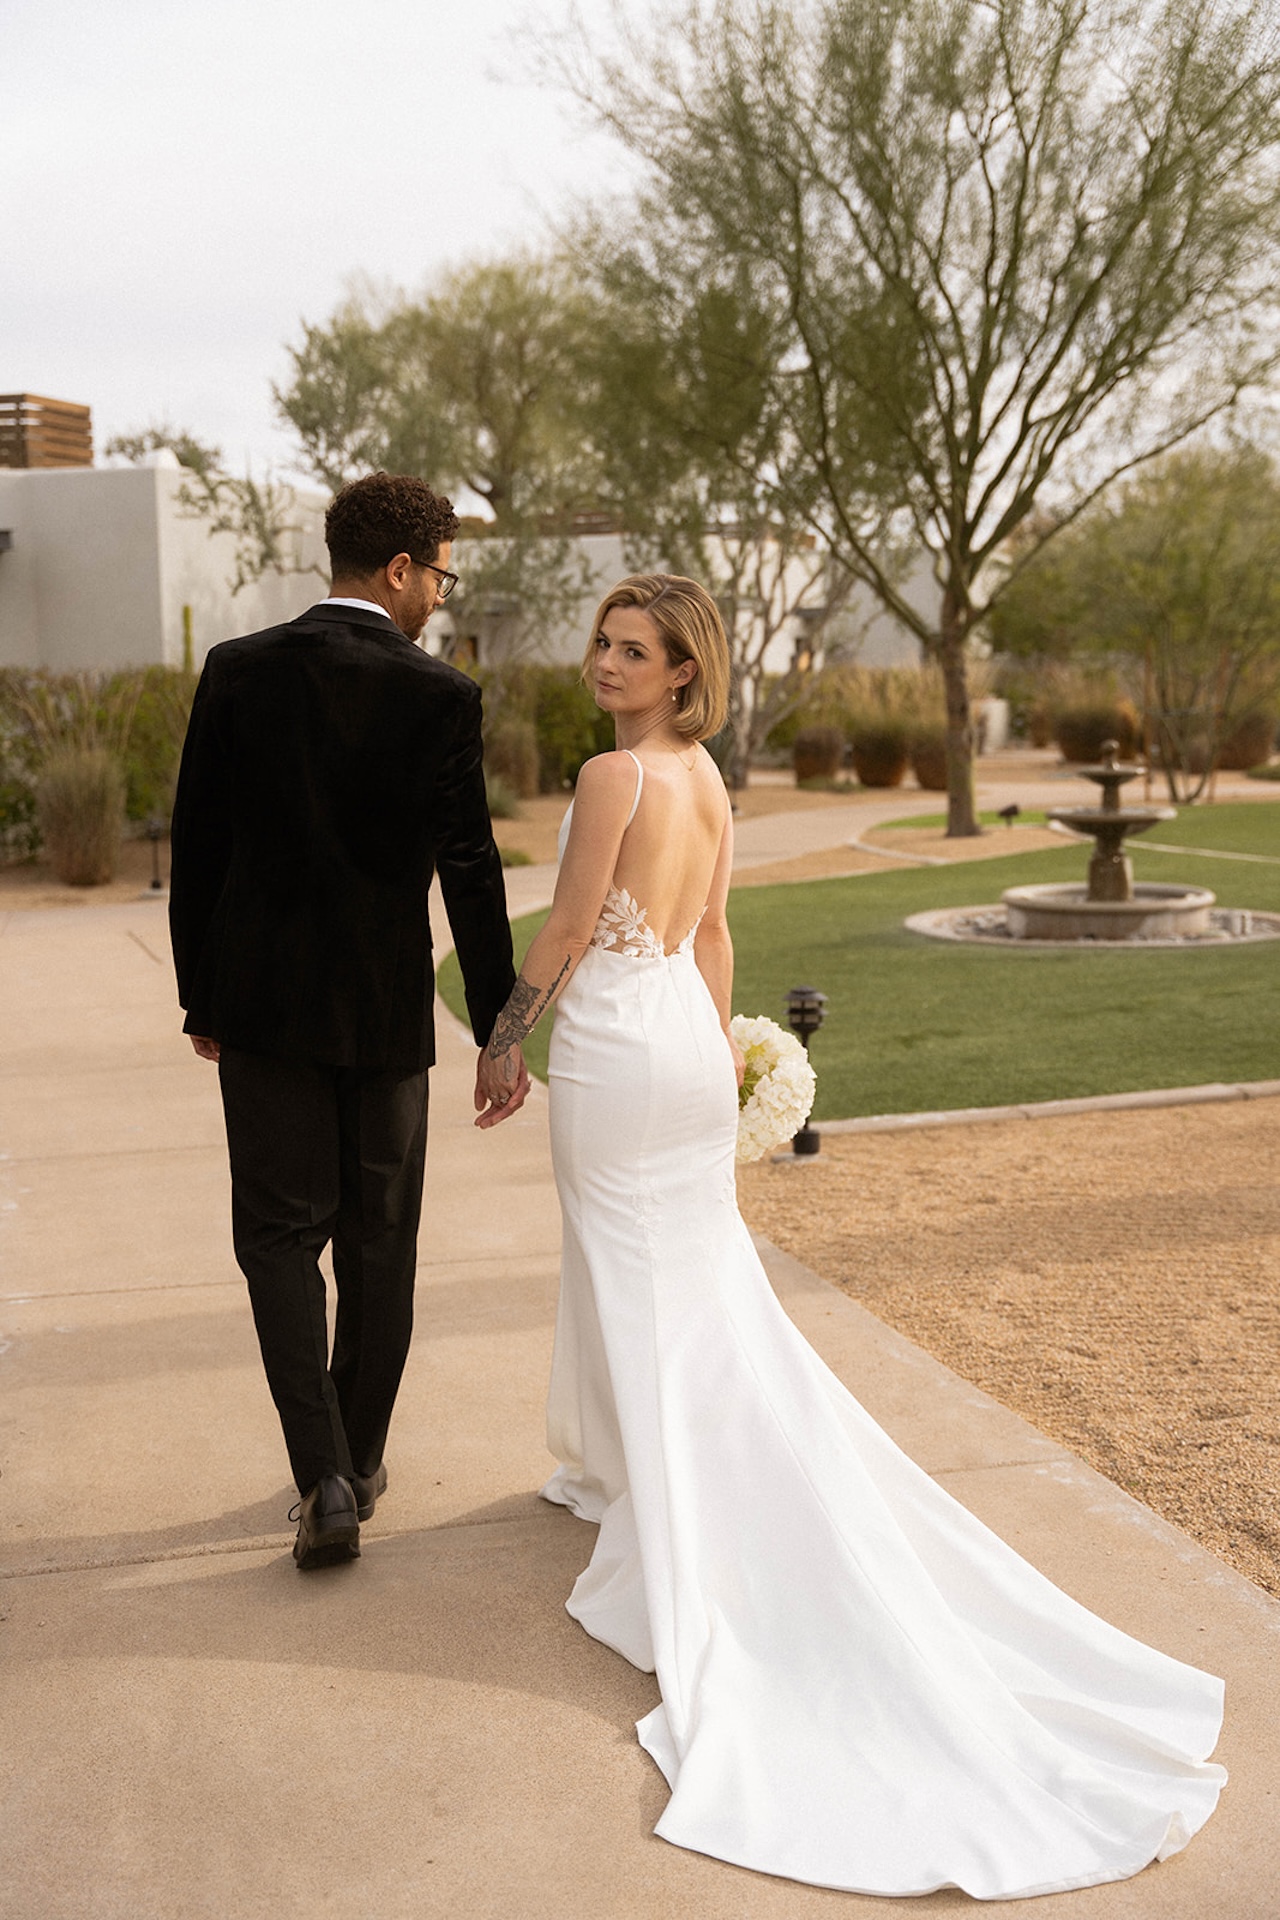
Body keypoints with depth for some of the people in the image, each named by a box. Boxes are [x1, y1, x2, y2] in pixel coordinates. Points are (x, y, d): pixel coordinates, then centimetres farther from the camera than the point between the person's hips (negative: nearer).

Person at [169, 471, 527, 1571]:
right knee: (379, 1242, 14)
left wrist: (200, 999, 11)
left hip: (261, 1002, 1)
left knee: (280, 1235, 8)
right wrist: (498, 1033, -2)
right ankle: (361, 1461, 26)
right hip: (386, 1009, -1)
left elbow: (196, 847, 1)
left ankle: (325, 1478, -3)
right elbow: (470, 871, -9)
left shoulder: (238, 672, -3)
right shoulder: (440, 698, -9)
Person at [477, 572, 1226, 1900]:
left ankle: (668, 1525, 17)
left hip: (612, 1049, -8)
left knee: (635, 1285, 5)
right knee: (702, 1279, 15)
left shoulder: (611, 776, -18)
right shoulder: (706, 776, 6)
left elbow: (567, 932, -14)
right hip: (688, 1041, 8)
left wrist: (506, 1034, -1)